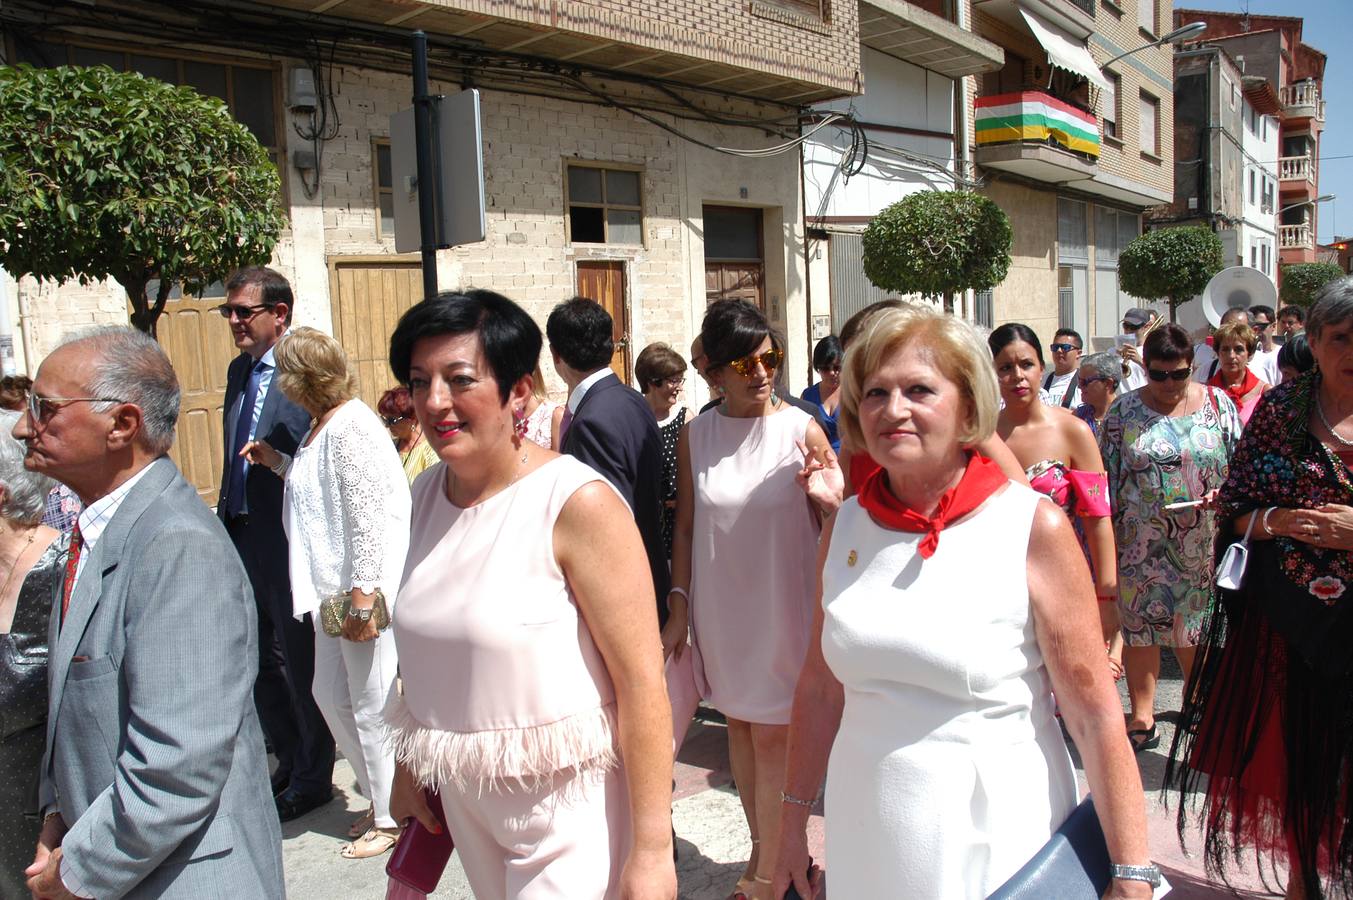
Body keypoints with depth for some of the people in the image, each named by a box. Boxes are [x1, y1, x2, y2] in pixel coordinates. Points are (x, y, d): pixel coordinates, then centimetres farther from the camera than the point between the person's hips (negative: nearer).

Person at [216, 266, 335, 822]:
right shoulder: (239, 370, 13)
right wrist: (224, 520, 17)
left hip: (289, 540, -9)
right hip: (242, 536, 9)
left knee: (298, 660, 4)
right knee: (260, 658, 18)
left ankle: (313, 777, 22)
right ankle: (289, 763, 35)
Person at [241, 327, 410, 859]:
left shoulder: (349, 426, -18)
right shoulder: (324, 425, 12)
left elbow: (367, 515, -22)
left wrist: (363, 595, -22)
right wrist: (276, 461, 18)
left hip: (364, 593, -10)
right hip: (334, 591, 10)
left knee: (371, 706, 2)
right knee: (330, 697, 18)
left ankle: (393, 819, 19)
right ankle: (379, 798, 33)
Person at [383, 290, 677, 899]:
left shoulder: (578, 502, -21)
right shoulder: (426, 493, 1)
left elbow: (642, 682, -22)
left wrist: (651, 850, -20)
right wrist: (407, 762, 14)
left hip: (568, 802, -6)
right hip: (463, 794, 7)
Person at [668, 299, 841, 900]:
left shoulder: (801, 429, -10)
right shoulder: (695, 437, -2)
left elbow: (832, 521, -4)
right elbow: (685, 527, 4)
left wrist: (831, 500, -26)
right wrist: (679, 608, 3)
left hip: (782, 603, -3)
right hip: (720, 605, 4)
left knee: (771, 736, 2)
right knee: (739, 725, 16)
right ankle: (762, 850, 34)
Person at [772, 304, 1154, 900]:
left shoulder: (1032, 527, -13)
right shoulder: (844, 526, -1)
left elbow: (1095, 715, -12)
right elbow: (819, 687, 7)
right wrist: (793, 825, 10)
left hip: (995, 841, -3)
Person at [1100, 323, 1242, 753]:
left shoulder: (1218, 404, 4)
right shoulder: (1124, 410, 1)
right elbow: (1108, 477, 3)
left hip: (1203, 544, 1)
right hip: (1141, 544, 0)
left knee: (1198, 628, 10)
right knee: (1140, 625, 6)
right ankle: (1142, 718, 18)